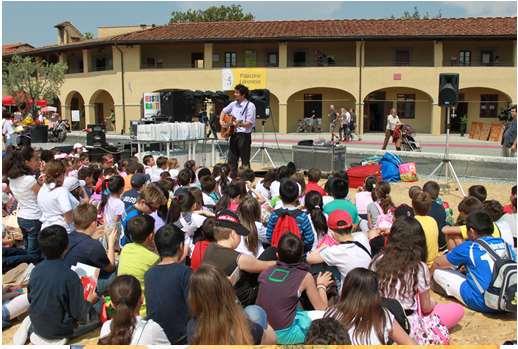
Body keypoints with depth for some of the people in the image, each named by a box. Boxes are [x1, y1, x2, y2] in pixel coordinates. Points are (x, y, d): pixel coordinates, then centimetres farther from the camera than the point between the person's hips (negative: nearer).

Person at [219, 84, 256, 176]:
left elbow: (249, 123, -16)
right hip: (233, 134, 7)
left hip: (244, 135, -7)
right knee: (232, 159, 10)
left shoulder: (250, 106, -10)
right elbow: (224, 111, 28)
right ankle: (233, 177, 20)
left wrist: (239, 124, -30)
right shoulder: (234, 104, 9)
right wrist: (221, 120, 12)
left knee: (245, 161, 0)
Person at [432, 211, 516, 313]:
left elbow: (438, 263, 2)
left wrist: (431, 271, 26)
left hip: (482, 304, -7)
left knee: (438, 272, 3)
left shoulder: (468, 248, -10)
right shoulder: (506, 245, 4)